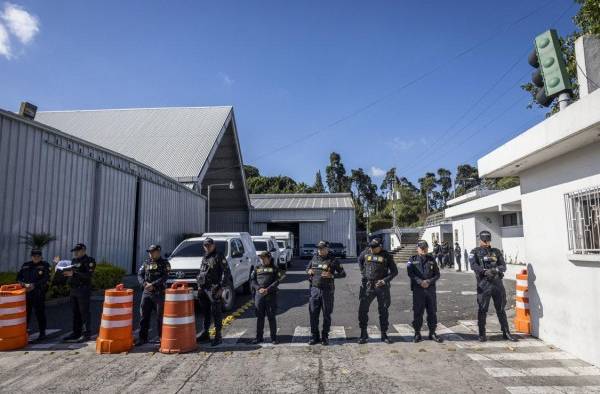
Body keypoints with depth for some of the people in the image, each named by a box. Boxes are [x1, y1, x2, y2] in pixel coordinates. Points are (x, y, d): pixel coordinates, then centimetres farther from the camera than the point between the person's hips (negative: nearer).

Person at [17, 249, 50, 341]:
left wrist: (34, 285, -18)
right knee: (26, 312, 7)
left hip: (39, 293, -4)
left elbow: (46, 279, -8)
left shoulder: (45, 265, 1)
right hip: (26, 293, 4)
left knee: (40, 313, 1)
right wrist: (24, 285, -9)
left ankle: (42, 333, 9)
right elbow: (19, 277, 10)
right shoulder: (25, 265, 13)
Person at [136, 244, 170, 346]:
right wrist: (145, 283, -11)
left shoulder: (164, 263, -2)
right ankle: (142, 338, 19)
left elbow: (164, 277, -12)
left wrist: (153, 285, -20)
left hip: (159, 293, -4)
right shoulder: (146, 262, 11)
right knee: (144, 316, 8)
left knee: (160, 317, 3)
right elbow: (140, 274, 7)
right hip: (146, 293, 4)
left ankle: (161, 337, 14)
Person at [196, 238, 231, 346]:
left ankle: (218, 336, 5)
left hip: (214, 289, -7)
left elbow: (227, 273, -12)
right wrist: (199, 286, 14)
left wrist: (221, 287, -16)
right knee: (205, 312, 15)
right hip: (203, 289, 7)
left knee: (216, 313, -3)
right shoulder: (204, 258, 17)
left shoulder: (219, 257, -7)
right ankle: (205, 333, 27)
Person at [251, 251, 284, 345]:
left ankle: (273, 338, 13)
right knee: (259, 317, 8)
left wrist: (268, 289, -17)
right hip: (259, 295, 3)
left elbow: (277, 281, -5)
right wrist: (259, 288, -12)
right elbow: (252, 280, 5)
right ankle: (259, 337, 18)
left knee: (271, 317, 3)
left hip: (271, 295, -2)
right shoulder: (257, 268, 13)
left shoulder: (275, 268, 4)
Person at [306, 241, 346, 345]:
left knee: (326, 315, 7)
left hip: (327, 290, -3)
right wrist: (309, 271, -2)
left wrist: (332, 275, -19)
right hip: (315, 289, 3)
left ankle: (325, 337, 21)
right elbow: (307, 268, 22)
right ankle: (314, 337, 19)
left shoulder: (332, 260, -5)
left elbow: (343, 274, -4)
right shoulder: (314, 258, 6)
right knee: (313, 314, 5)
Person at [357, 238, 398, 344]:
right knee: (362, 309, -3)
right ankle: (363, 334, 10)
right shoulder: (366, 253, 0)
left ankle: (384, 335, 23)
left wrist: (385, 280, -13)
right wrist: (363, 272, 10)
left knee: (383, 311, 9)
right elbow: (359, 260, 21)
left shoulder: (386, 255, -4)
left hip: (382, 286, -1)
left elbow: (394, 271, 1)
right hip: (368, 286, 1)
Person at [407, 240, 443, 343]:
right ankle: (417, 333, 12)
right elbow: (410, 273, -9)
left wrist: (429, 281, -11)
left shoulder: (432, 259, 11)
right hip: (417, 289, -3)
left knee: (432, 311, 7)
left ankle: (432, 333, 20)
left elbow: (437, 274, 7)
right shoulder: (412, 260, 4)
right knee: (418, 312, 1)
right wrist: (420, 282, -21)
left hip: (430, 289, 3)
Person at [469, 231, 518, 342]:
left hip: (497, 282, 3)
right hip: (483, 283, -3)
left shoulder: (496, 252, 14)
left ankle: (506, 332, 21)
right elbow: (473, 265, -11)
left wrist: (496, 269, -17)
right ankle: (482, 334, 11)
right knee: (482, 309, 2)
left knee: (501, 309, 10)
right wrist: (484, 271, -26)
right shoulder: (475, 252, 4)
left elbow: (503, 266, 4)